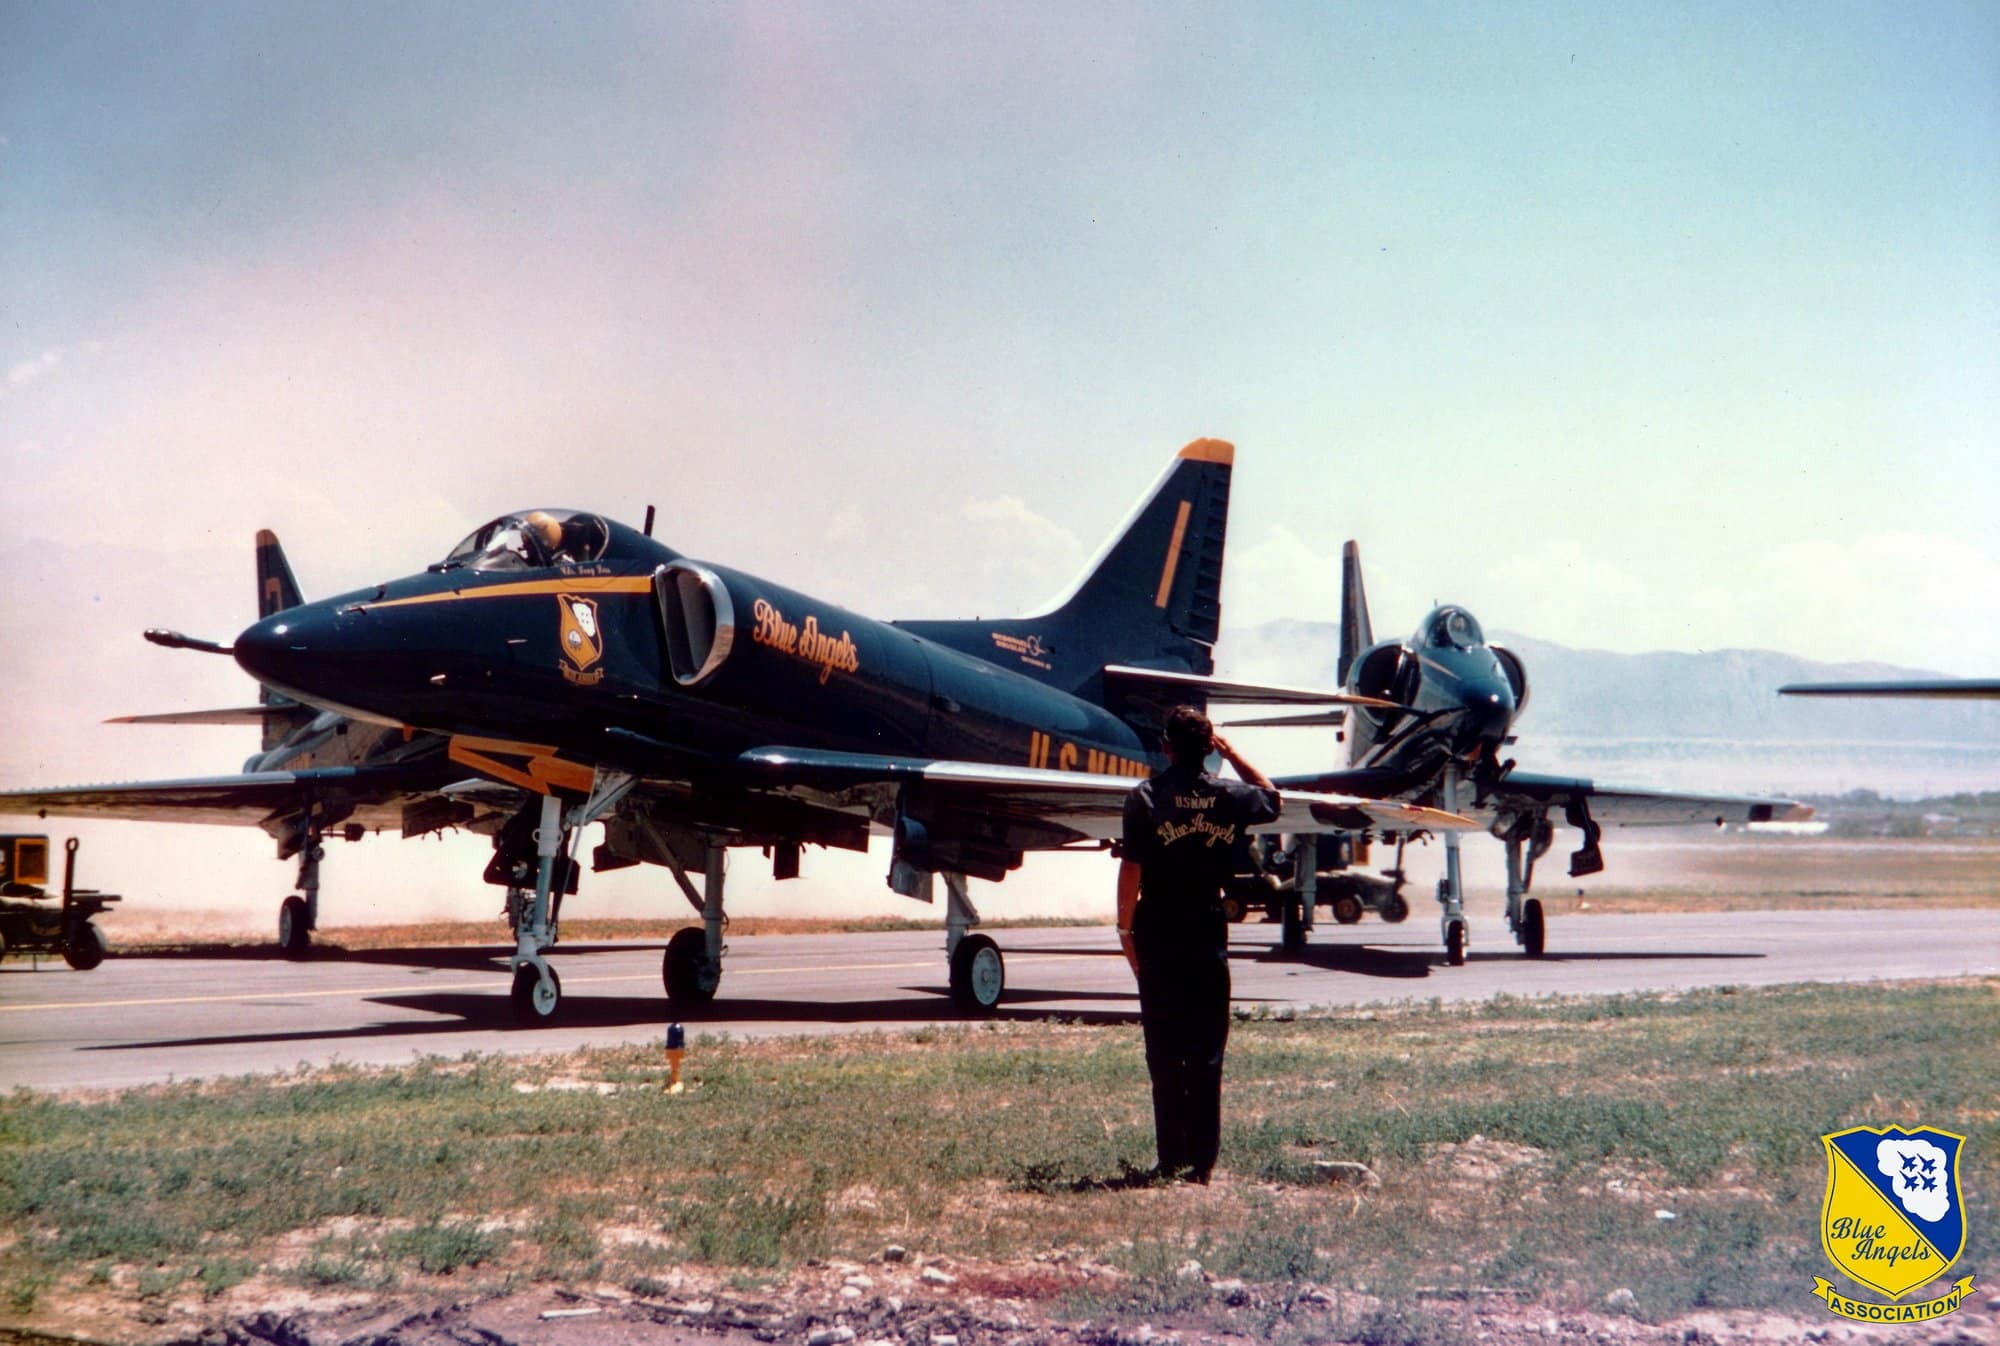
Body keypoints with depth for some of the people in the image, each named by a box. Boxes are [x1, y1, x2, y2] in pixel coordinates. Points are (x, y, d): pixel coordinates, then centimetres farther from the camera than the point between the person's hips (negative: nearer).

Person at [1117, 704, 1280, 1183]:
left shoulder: (1145, 798, -8)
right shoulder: (1229, 798, 2)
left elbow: (1131, 869, -10)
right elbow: (1270, 794, 25)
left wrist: (1125, 929, -1)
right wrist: (1231, 753, 27)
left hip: (1159, 938, -2)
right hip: (1209, 937, 2)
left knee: (1164, 1054, 4)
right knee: (1206, 1054, 6)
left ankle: (1171, 1161, 6)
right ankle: (1202, 1161, 5)